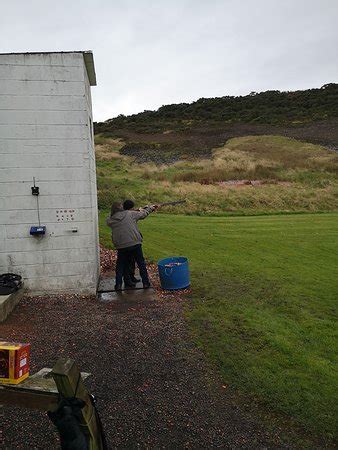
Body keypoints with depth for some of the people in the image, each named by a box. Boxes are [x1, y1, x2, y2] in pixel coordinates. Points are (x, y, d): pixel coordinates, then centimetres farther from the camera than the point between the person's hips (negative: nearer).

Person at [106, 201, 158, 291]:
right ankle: (146, 283, 20)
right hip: (135, 244, 0)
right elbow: (142, 214, 10)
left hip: (121, 247, 1)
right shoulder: (130, 214, -4)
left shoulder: (109, 220, -1)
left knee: (120, 265, 17)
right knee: (141, 263, 14)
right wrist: (150, 208, 30)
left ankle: (118, 285, 15)